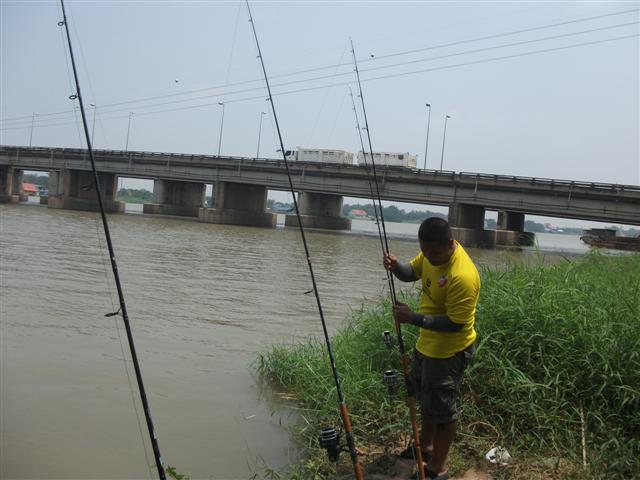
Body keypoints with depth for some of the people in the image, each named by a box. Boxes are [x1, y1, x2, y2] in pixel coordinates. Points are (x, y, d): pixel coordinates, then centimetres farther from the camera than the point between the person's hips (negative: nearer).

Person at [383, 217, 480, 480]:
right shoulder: (432, 252, -7)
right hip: (428, 342, 10)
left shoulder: (462, 276, -33)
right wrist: (395, 266, -14)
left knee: (441, 408, 3)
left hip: (448, 350, -10)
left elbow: (455, 323, -30)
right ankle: (426, 446, 46)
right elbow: (411, 272, 9)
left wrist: (413, 318, -31)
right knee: (424, 395, 26)